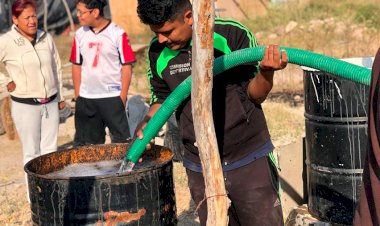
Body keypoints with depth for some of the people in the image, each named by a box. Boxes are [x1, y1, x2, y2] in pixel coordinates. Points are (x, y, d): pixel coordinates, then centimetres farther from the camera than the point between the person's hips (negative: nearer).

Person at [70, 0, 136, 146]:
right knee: (89, 143, 11)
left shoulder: (117, 34, -8)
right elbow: (76, 66, 11)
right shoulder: (80, 34, 4)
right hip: (86, 98, 4)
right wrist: (77, 95, 8)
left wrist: (122, 97, -8)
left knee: (121, 141, 1)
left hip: (112, 97, -4)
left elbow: (127, 67, -6)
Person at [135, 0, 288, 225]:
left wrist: (267, 72, -26)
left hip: (250, 160, -3)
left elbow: (254, 95, -5)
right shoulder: (158, 52, -2)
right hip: (200, 169, 3)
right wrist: (147, 124, -7)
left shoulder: (232, 34, -13)